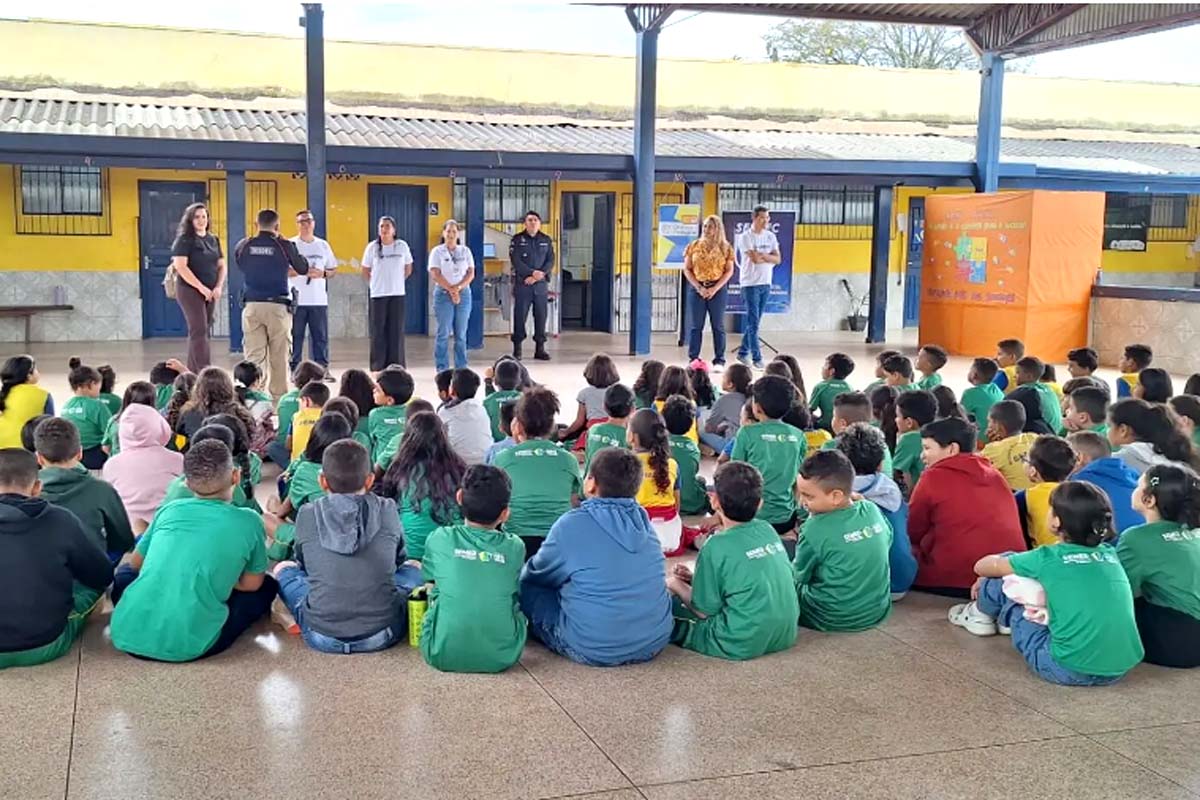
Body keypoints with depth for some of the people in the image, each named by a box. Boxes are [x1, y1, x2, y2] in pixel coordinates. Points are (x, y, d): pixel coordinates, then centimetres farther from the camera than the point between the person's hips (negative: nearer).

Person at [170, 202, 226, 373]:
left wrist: (219, 287, -2)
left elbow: (221, 265, 15)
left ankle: (192, 373, 17)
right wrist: (201, 287, -17)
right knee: (198, 331, -12)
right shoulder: (184, 239, -6)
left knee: (201, 331, 10)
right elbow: (180, 266, -15)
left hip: (211, 292, 6)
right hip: (190, 289, -6)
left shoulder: (213, 240, 13)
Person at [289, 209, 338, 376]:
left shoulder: (323, 245, 13)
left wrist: (323, 274, -6)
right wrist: (302, 271, -17)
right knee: (295, 337, 0)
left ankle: (322, 369, 9)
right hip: (296, 299, -3)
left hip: (319, 299, 3)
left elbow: (334, 269, 16)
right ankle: (295, 370, 6)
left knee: (321, 336, 3)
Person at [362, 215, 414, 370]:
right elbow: (365, 271, 11)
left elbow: (408, 269, 12)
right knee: (378, 331, 1)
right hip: (377, 295, 0)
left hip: (397, 294, 1)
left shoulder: (402, 246, 1)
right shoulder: (372, 247, 1)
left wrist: (396, 282, 10)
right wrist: (376, 284, 7)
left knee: (396, 331, 2)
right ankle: (377, 367, 8)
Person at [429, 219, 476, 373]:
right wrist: (450, 289, -13)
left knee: (461, 334, 3)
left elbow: (471, 273, 3)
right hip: (443, 294, -2)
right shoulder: (437, 251, 3)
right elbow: (435, 274, -6)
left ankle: (461, 368, 8)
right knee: (443, 333, -4)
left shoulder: (465, 251, 11)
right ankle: (441, 369, 0)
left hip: (463, 294, 3)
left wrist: (458, 287, -11)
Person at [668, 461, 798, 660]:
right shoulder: (768, 531, 6)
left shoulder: (717, 547, -13)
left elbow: (704, 611, -8)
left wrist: (678, 586, 10)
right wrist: (695, 579, 16)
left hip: (742, 645, -7)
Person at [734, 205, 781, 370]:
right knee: (753, 322, -7)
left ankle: (743, 352, 23)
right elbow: (755, 259, -18)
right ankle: (757, 358, -6)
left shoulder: (770, 236, 10)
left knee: (754, 322, 12)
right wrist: (770, 258, -2)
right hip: (750, 283, -6)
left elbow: (778, 259, 2)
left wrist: (762, 255, -12)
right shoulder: (745, 237, -9)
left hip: (766, 283, 6)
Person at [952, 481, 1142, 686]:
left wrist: (986, 583, 33)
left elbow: (982, 566, 11)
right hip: (1120, 671, 6)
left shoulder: (1048, 558, -5)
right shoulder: (1109, 554, 8)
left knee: (1005, 579, 9)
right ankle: (1007, 620, 46)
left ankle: (980, 615, 40)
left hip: (1069, 671, -6)